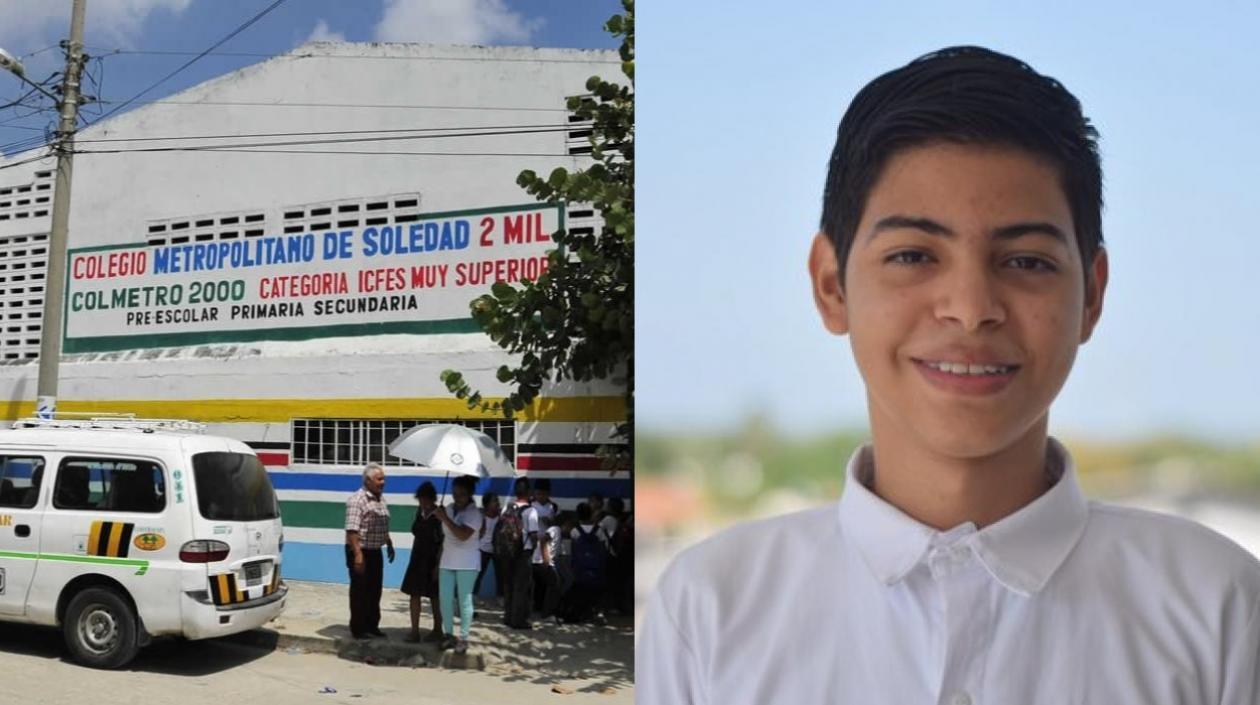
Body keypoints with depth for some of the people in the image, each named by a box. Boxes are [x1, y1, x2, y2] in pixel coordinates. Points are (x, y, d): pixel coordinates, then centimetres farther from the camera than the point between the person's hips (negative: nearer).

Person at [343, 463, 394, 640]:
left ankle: (372, 625, 25)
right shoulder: (357, 500, -17)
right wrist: (358, 554, -28)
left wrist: (389, 545, 22)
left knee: (375, 591, 14)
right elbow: (352, 530, -24)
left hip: (375, 552, 8)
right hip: (361, 552, -8)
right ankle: (357, 628, 11)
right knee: (359, 592, 1)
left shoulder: (381, 498, 10)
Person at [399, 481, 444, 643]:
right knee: (414, 594, 8)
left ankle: (438, 630, 17)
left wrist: (438, 565, -18)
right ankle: (414, 631, 16)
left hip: (433, 561, -7)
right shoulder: (419, 511, 4)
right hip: (418, 558, 7)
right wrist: (414, 556, 13)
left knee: (434, 596, 5)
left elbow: (443, 542, -17)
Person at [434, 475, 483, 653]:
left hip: (466, 564, -6)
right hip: (447, 562, 6)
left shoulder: (474, 513, -11)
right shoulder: (449, 509, 8)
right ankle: (449, 635, 15)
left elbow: (463, 535, -26)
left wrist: (445, 518, -23)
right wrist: (438, 560, 16)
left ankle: (463, 638, 6)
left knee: (464, 600, 0)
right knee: (445, 599, 4)